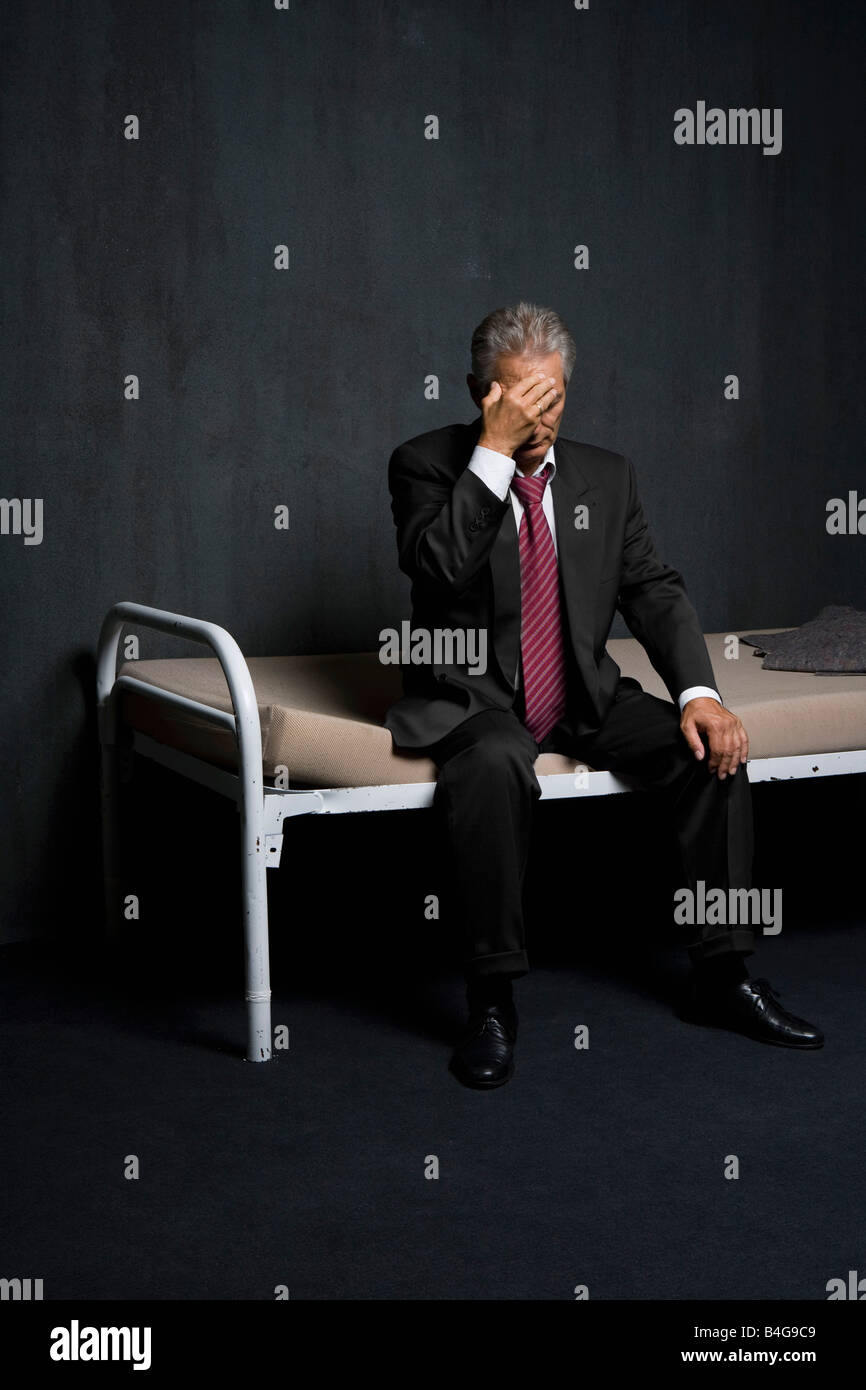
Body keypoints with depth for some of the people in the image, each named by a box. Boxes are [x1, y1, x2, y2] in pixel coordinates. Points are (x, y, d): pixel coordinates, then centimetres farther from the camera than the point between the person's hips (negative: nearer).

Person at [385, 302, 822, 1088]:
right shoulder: (427, 464, -4)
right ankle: (493, 999, -24)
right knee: (495, 765, -38)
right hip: (473, 700, -4)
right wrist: (495, 449, -25)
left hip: (585, 698, 5)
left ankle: (722, 974, -4)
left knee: (715, 748, -16)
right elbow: (440, 567, -23)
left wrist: (697, 692, -10)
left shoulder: (607, 476, 9)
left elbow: (654, 591, 5)